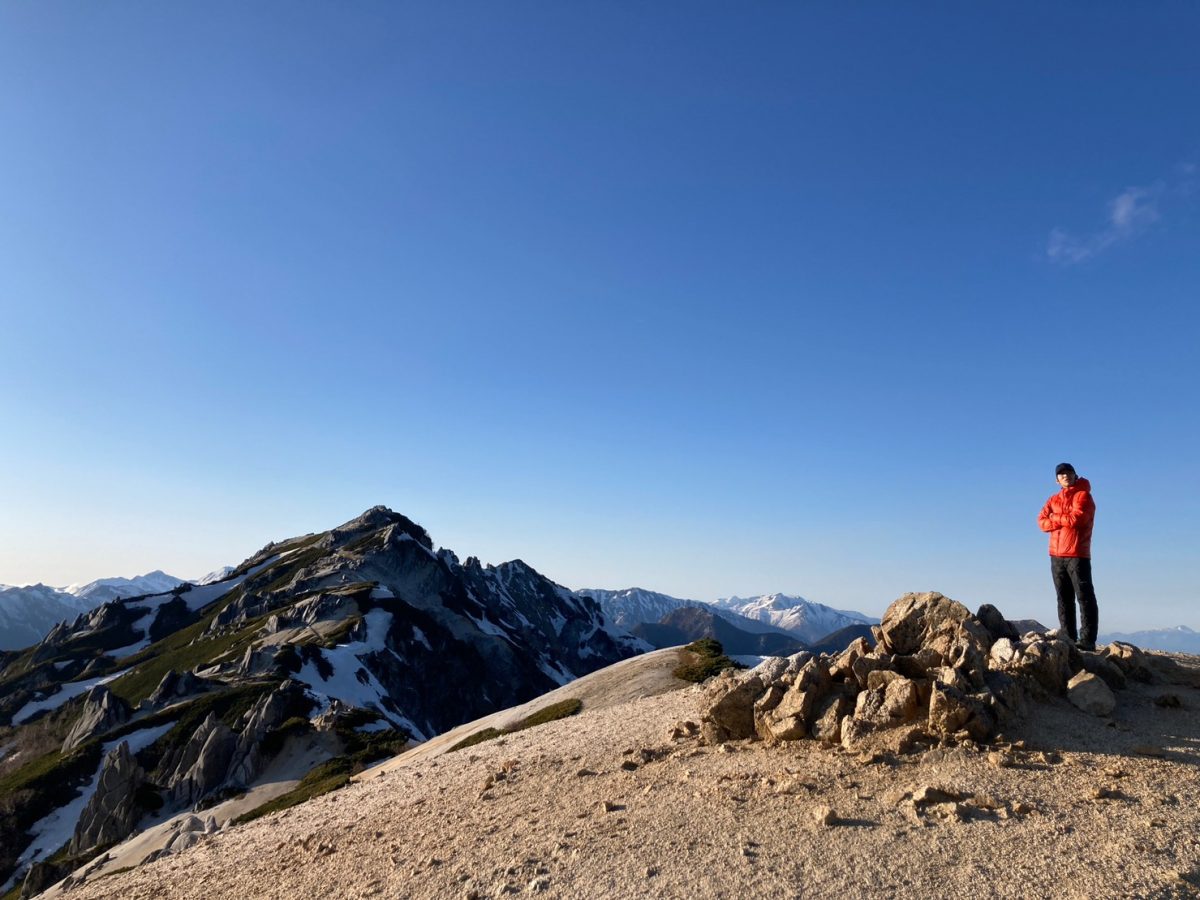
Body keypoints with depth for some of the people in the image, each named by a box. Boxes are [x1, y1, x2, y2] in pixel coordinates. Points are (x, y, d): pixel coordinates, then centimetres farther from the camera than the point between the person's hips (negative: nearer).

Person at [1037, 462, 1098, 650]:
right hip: (1056, 556, 6)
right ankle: (1068, 639, 10)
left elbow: (1076, 518, -15)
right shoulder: (1054, 499, 17)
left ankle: (1087, 640, -7)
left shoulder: (1083, 495, 0)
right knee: (1064, 599, 7)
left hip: (1077, 555, -6)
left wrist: (1055, 517, 1)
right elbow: (1042, 522, 5)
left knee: (1084, 597, -6)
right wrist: (1065, 520, -9)